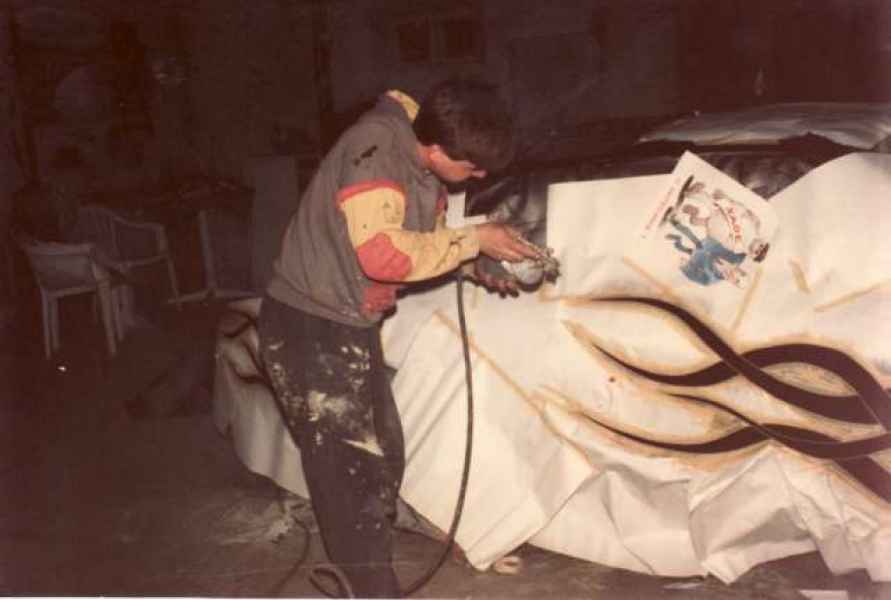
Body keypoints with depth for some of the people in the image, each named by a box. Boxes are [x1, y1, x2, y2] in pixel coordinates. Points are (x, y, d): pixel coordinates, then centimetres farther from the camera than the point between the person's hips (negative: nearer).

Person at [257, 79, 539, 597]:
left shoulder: (423, 164, 3)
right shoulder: (375, 148, -24)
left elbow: (426, 241, 12)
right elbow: (382, 253, -35)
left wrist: (480, 264, -5)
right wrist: (473, 240, -26)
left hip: (353, 328, 9)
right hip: (309, 328, -9)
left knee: (383, 460, 16)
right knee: (352, 473, -7)